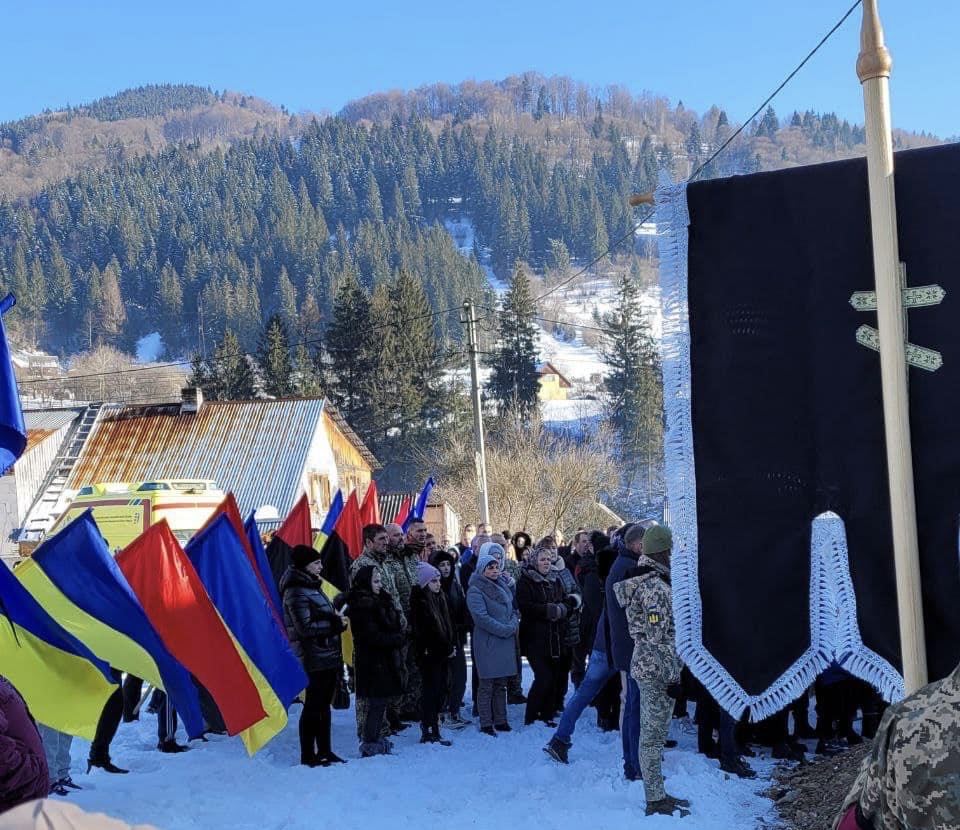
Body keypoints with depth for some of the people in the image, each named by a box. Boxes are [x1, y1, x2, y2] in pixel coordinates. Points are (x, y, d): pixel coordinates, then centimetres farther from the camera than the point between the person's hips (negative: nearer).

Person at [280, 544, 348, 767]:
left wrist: (337, 621, 7)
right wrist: (335, 623, -14)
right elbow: (305, 628, -20)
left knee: (324, 704, 15)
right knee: (313, 706, -3)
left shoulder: (312, 587, 16)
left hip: (329, 657, 9)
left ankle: (324, 751, 24)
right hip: (315, 659, -9)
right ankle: (308, 755, 5)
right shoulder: (297, 592, -14)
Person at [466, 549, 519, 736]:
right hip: (487, 643, -7)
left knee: (501, 684, 12)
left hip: (506, 642, 7)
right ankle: (486, 724, 4)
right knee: (486, 685, -2)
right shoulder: (475, 591, -10)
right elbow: (481, 617, -19)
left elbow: (513, 609, 19)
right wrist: (506, 629, -17)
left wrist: (514, 623, -2)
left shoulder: (503, 584, 13)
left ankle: (500, 721, 19)